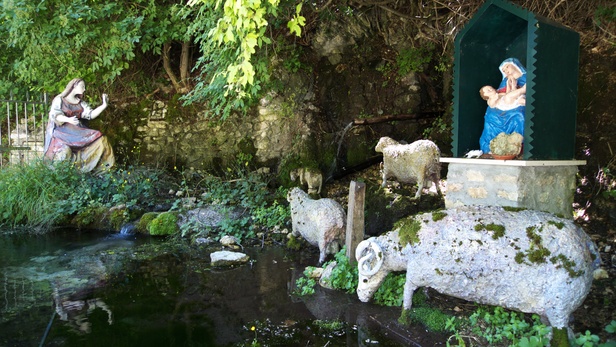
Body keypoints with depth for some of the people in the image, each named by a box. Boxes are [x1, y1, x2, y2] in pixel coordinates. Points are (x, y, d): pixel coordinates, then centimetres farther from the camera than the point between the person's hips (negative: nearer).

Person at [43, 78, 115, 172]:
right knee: (64, 151, -35)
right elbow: (55, 116, -13)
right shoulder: (59, 99, 0)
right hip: (60, 131, -5)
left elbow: (91, 114, 4)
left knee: (99, 138, -15)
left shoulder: (80, 103, 15)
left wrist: (104, 105, -9)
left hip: (76, 131, 5)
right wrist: (68, 120, -34)